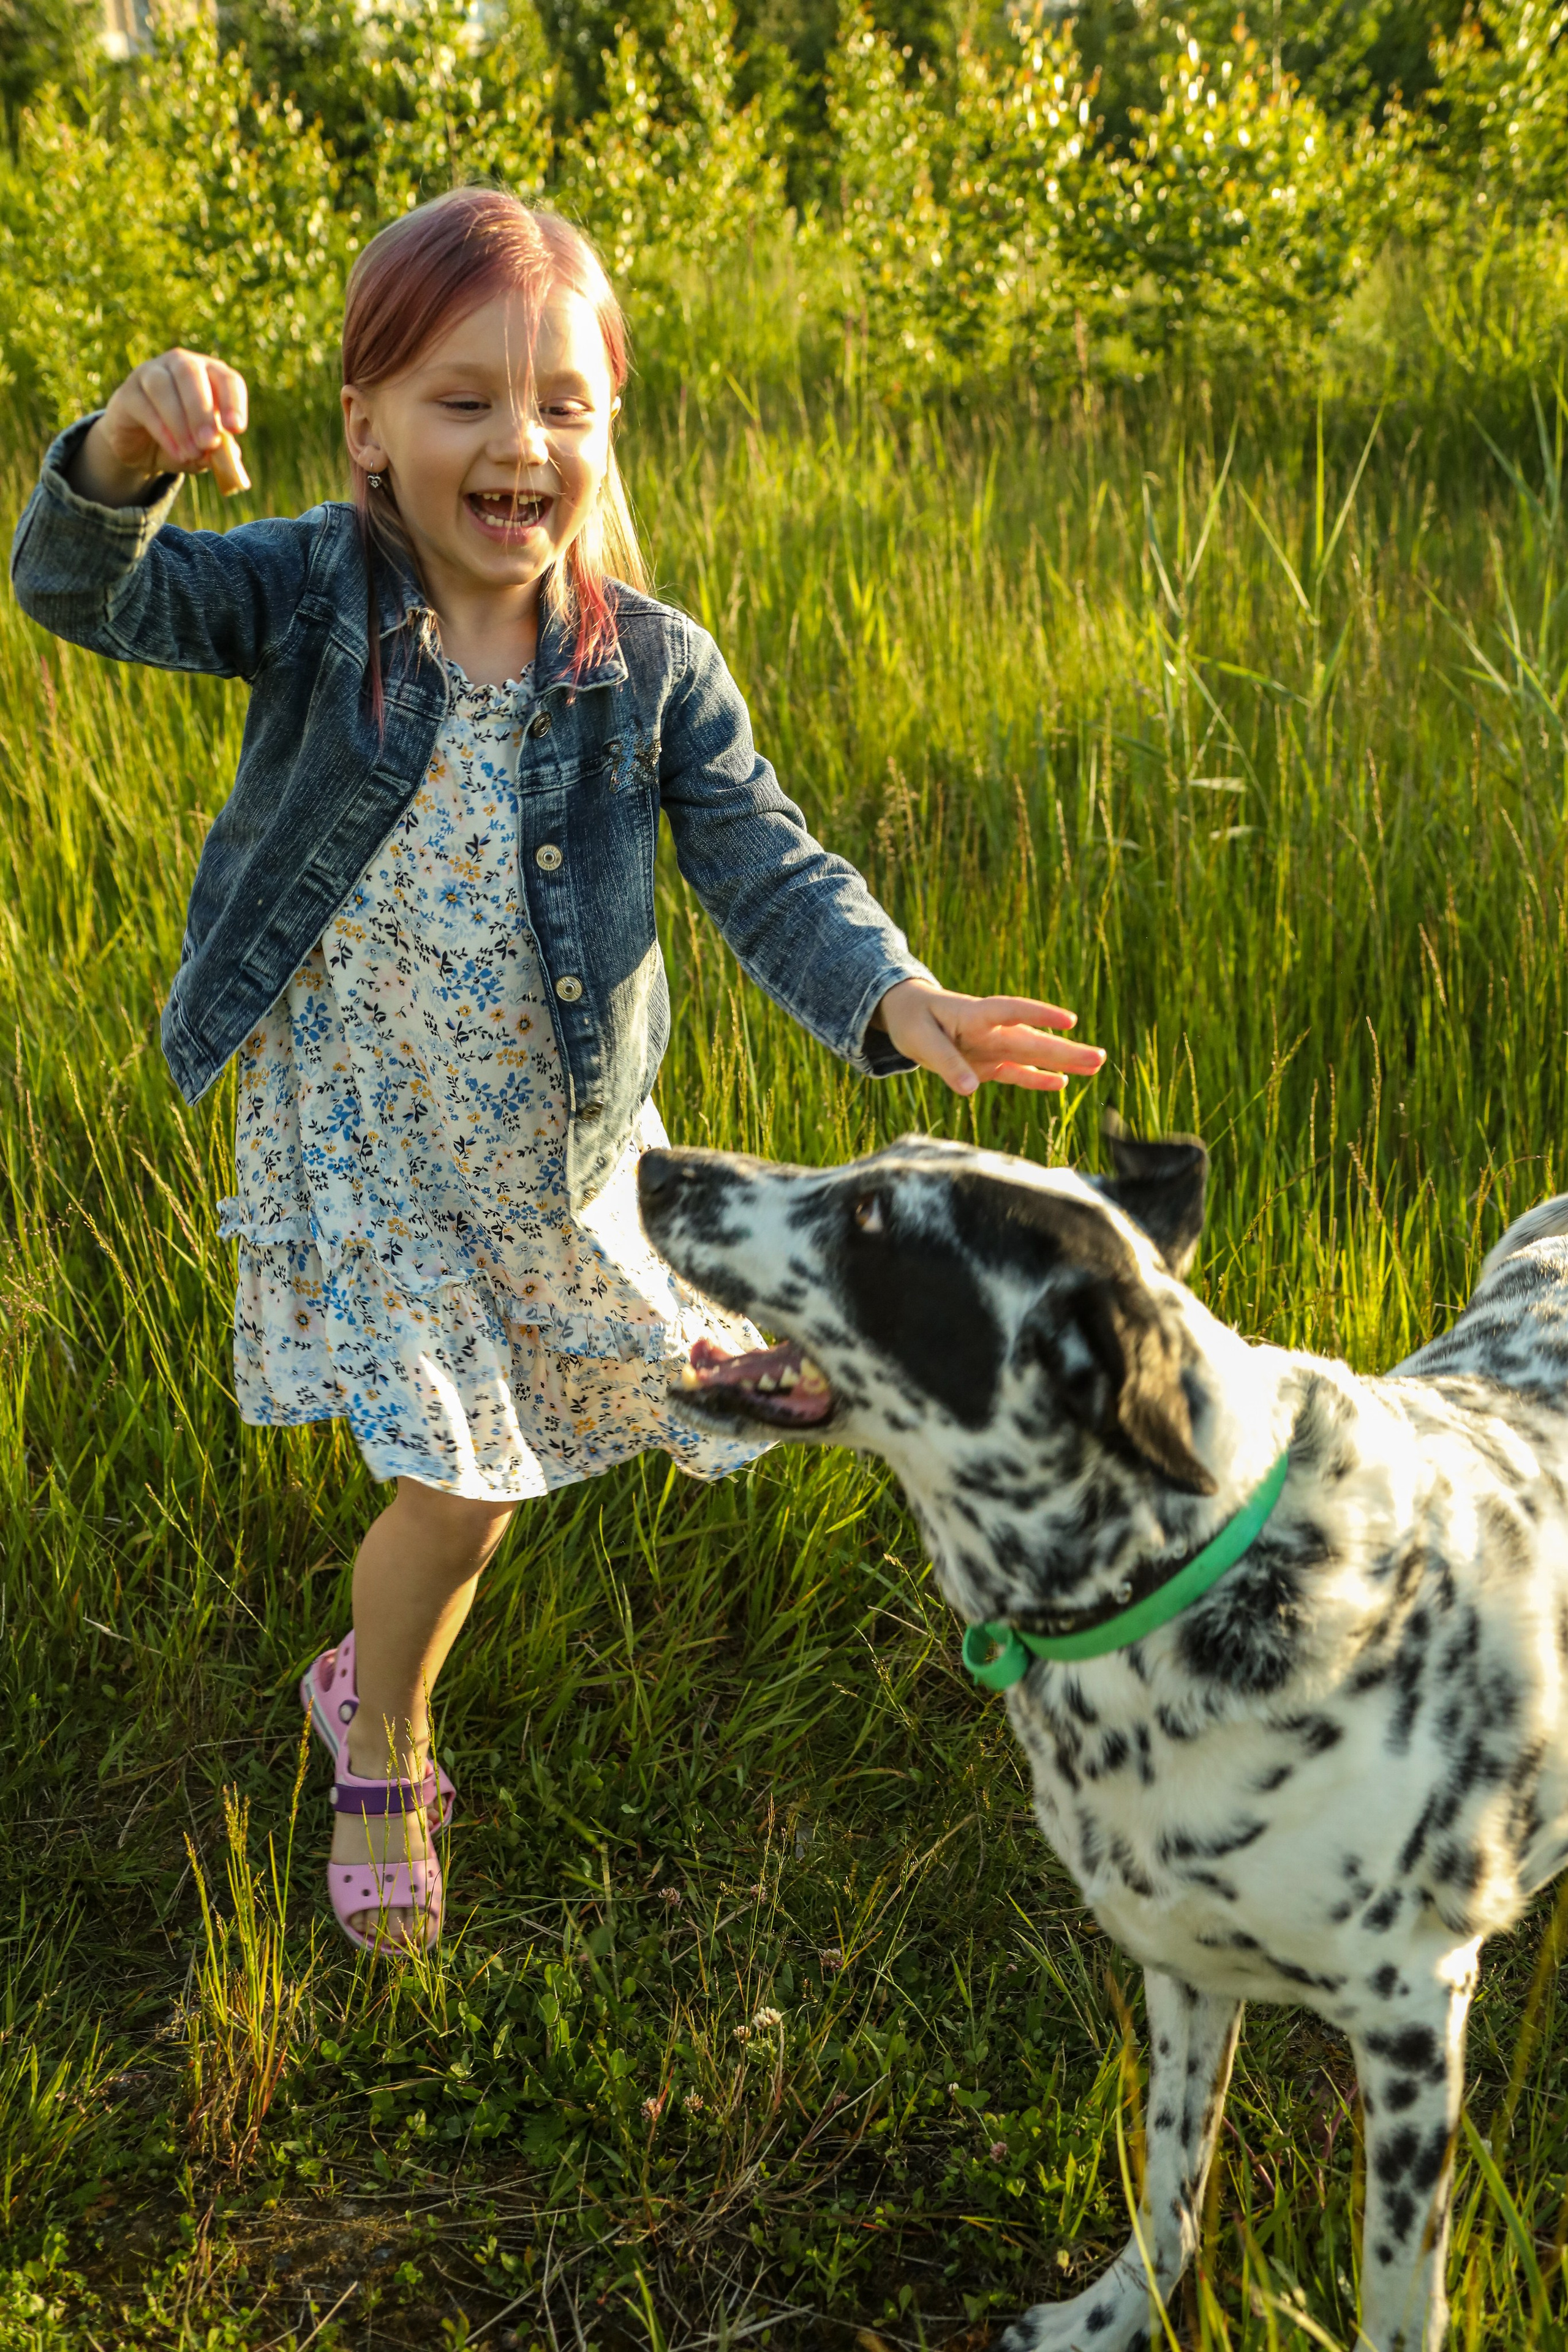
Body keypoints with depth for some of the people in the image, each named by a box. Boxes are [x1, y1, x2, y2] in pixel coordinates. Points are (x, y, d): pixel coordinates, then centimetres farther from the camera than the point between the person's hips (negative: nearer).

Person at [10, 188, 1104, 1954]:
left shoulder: (654, 666, -10)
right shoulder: (314, 597, -12)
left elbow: (765, 868, -12)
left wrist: (891, 999, -32)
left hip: (557, 1145, 3)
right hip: (359, 1136, -2)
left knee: (496, 1461, 18)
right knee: (461, 1485, -1)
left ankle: (370, 1669, 50)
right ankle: (381, 1755, 30)